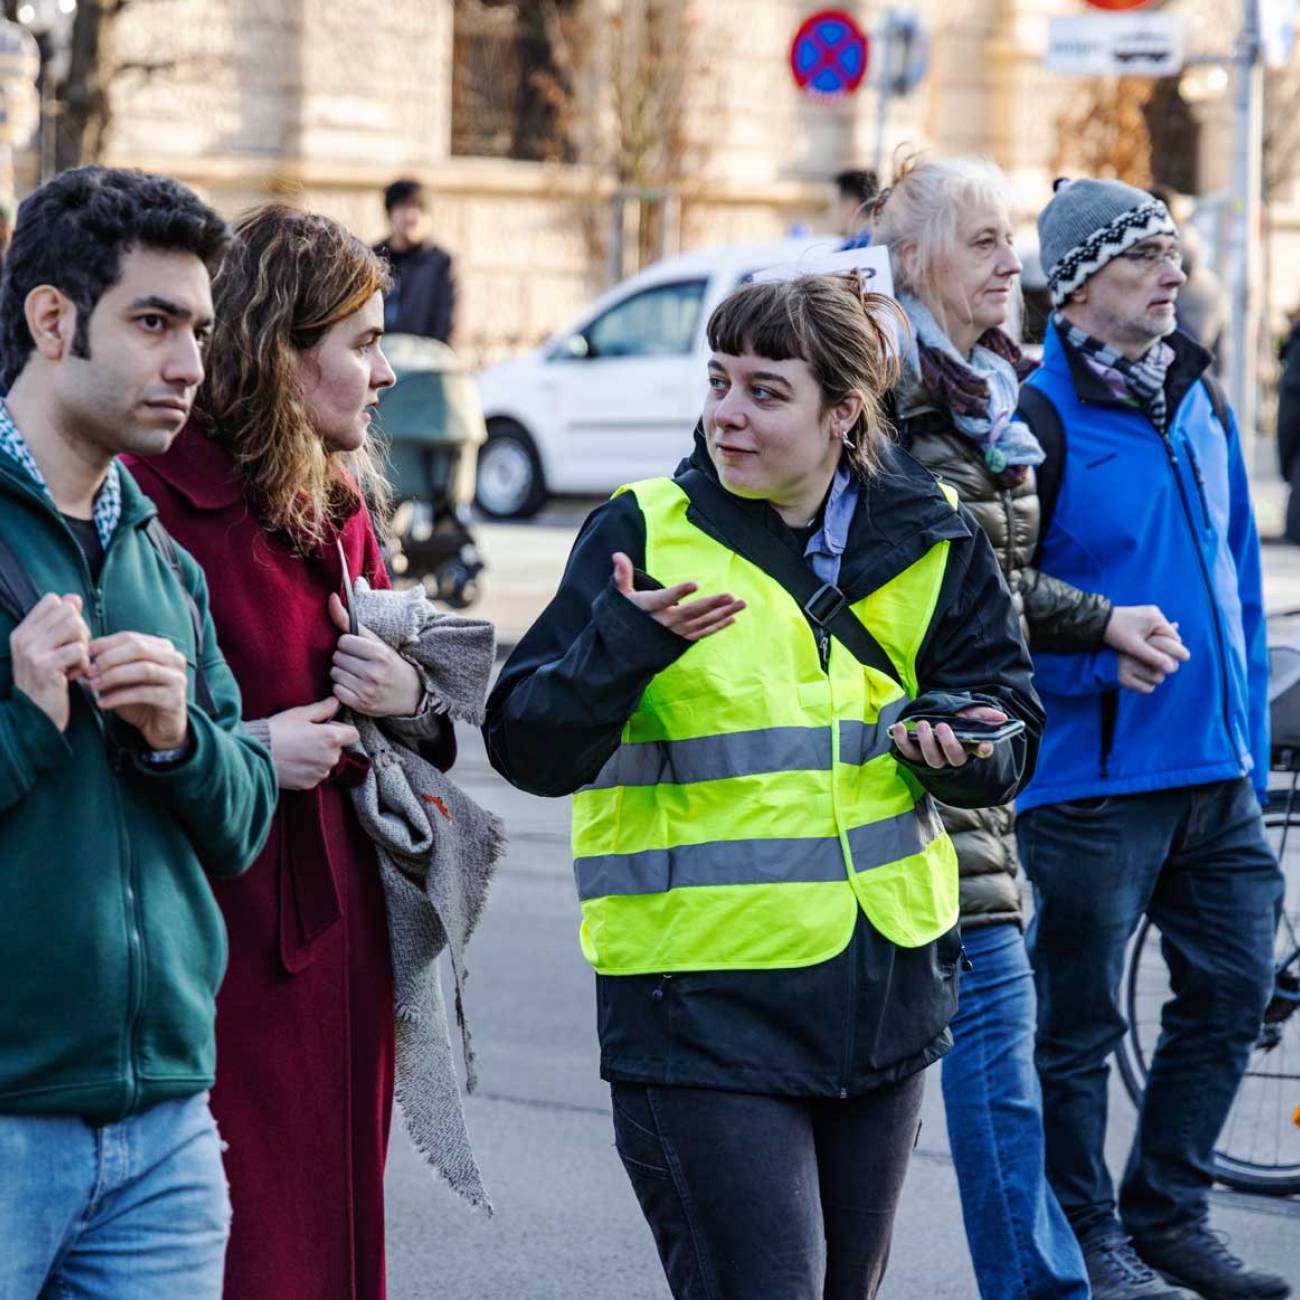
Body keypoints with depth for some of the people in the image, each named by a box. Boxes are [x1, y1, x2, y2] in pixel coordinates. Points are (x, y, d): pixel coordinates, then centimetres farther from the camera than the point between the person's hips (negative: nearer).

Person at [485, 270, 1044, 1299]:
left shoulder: (927, 545, 4)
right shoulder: (645, 536, -6)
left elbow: (1009, 724, 13)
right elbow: (530, 747, -10)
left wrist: (951, 735, -10)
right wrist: (625, 645, -28)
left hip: (883, 992, 5)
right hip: (701, 998, -4)